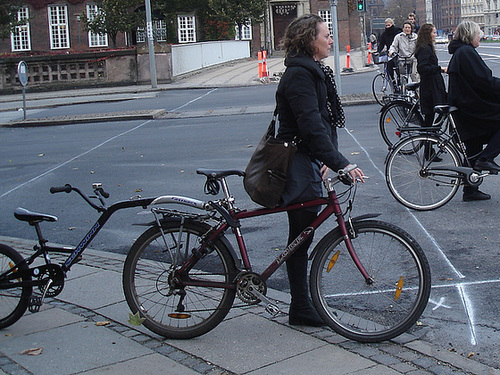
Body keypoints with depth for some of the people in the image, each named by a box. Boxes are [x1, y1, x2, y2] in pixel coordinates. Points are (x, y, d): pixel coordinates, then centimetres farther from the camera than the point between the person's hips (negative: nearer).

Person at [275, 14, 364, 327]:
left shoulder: (314, 72, 15)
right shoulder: (299, 75, -17)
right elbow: (311, 126, -26)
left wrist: (328, 158, 5)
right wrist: (341, 163, -30)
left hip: (309, 162, 10)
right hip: (298, 166, -10)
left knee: (303, 235, 15)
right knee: (301, 236, -2)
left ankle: (302, 306, 25)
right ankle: (301, 311, 8)